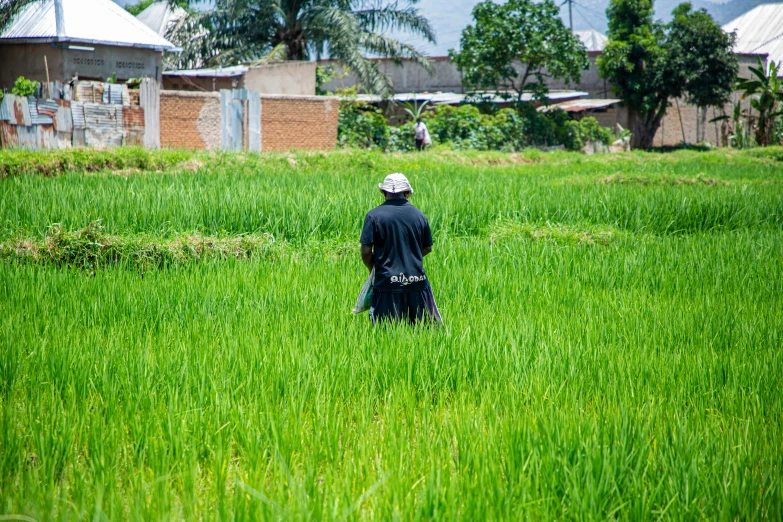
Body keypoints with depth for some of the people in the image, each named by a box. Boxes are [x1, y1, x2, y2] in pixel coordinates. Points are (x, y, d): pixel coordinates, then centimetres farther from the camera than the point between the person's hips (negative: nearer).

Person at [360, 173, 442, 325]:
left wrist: (373, 269, 12)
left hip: (388, 283, -2)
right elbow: (427, 248, 13)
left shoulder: (374, 216, -6)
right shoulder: (418, 215, 4)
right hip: (417, 282, 2)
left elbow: (366, 252, -7)